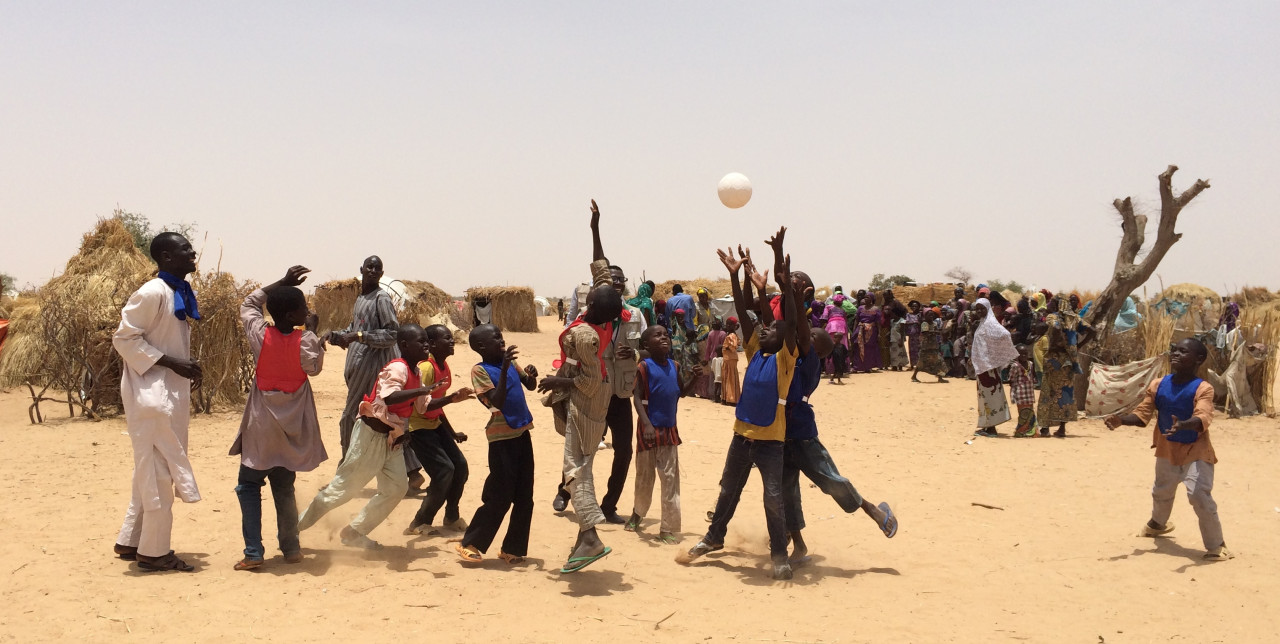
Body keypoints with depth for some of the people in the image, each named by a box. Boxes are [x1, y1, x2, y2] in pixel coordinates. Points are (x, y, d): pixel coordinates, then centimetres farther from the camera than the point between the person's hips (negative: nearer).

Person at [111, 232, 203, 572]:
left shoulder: (181, 292, 11)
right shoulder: (152, 293, -16)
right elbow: (124, 338, -17)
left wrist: (186, 365, 5)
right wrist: (172, 363, -20)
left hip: (171, 392, 10)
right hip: (151, 393, -10)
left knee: (152, 470, 16)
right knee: (157, 471, -4)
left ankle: (130, 541, 26)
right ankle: (153, 551, 5)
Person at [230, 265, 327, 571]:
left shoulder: (260, 334, -10)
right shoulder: (305, 341, -15)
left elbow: (248, 304, 9)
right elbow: (314, 367, 4)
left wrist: (282, 283, 10)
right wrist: (311, 330, 6)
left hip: (261, 429, 0)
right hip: (292, 430, 1)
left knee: (249, 486, 9)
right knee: (284, 487, 15)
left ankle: (253, 552, 0)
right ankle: (290, 547, 20)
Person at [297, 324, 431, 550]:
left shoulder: (416, 372, 8)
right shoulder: (397, 368, -21)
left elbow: (422, 406, 15)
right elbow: (389, 397, -40)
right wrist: (421, 390, -40)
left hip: (391, 438, 9)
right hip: (371, 434, -9)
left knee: (397, 487, 4)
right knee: (344, 486, -2)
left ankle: (354, 532, 14)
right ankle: (295, 525, 12)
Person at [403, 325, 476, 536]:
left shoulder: (444, 366, 7)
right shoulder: (426, 368, -22)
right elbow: (422, 407, -30)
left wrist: (452, 433, 20)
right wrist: (452, 398, -39)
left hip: (434, 424, 9)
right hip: (417, 427, -9)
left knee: (460, 467, 4)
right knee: (444, 470, -17)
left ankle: (452, 518, 23)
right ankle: (420, 524, -2)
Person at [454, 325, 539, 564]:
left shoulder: (510, 362, 9)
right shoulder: (480, 370, -11)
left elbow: (530, 386, 18)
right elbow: (497, 402, -21)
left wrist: (531, 375, -4)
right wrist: (504, 369, -29)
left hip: (522, 433, 7)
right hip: (502, 438, -7)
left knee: (524, 497, 9)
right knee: (499, 497, -4)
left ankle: (513, 548, 20)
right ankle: (470, 544, 10)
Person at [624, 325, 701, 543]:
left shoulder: (674, 366, 7)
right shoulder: (645, 367, -10)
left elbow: (682, 391, 21)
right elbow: (638, 398, -15)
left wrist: (695, 378, 3)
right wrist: (646, 424, -28)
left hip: (669, 430, 4)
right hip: (649, 430, -4)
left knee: (670, 479, 1)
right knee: (644, 478, 9)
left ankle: (668, 528, 5)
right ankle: (638, 513, 35)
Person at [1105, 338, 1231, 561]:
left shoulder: (1202, 388, -21)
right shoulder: (1158, 385, -5)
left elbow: (1203, 419, -35)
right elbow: (1142, 414, -3)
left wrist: (1183, 425, -55)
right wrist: (1121, 420, -22)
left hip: (1196, 452, -6)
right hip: (1167, 450, 6)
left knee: (1200, 495, -25)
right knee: (1161, 492, 28)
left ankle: (1216, 545, -7)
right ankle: (1157, 524, 60)